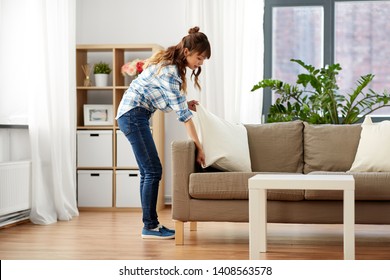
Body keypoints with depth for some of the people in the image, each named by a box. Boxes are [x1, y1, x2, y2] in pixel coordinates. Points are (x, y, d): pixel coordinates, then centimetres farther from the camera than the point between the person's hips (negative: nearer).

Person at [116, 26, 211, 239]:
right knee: (153, 171, -9)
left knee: (148, 172, 9)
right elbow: (182, 114, -22)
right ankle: (149, 227, -4)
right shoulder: (170, 71, -21)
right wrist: (198, 146, -20)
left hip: (133, 114, 10)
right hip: (133, 115, -10)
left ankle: (151, 224, 14)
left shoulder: (170, 62, 9)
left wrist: (184, 104, 6)